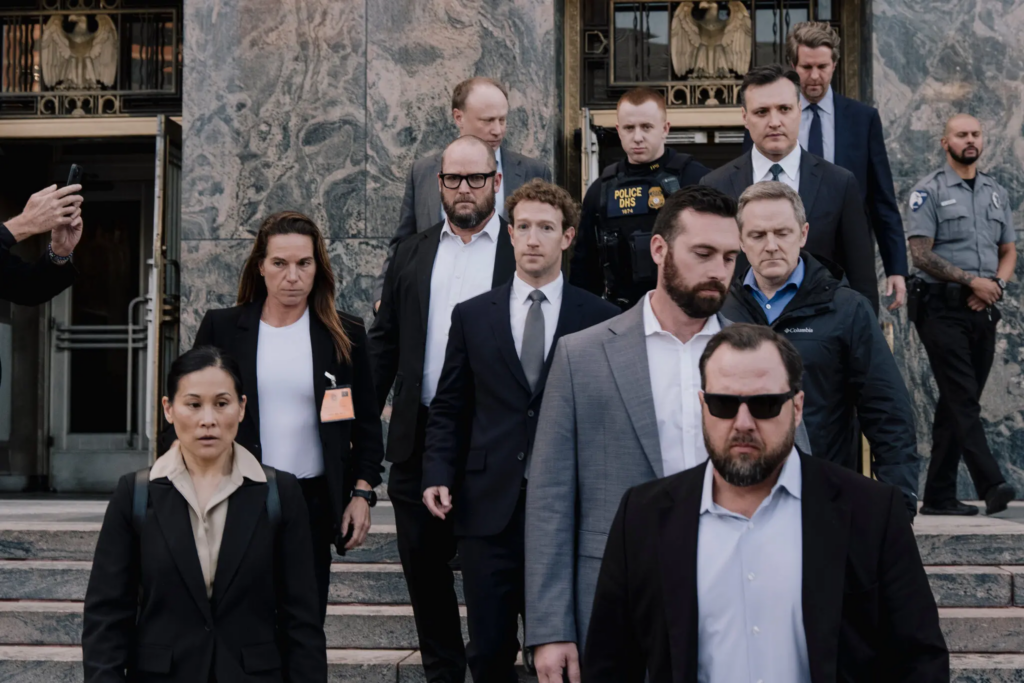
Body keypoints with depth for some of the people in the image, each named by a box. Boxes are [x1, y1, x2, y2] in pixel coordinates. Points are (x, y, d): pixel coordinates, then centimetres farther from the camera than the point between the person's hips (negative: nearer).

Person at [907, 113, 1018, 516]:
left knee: (958, 404, 7)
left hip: (983, 311, 6)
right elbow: (921, 254, -9)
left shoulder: (997, 193, 16)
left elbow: (1008, 251, 18)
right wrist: (971, 280, -14)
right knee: (963, 400, -13)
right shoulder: (929, 191, -1)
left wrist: (995, 285, -3)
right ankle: (991, 485, -22)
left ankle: (939, 495, 11)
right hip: (943, 310, -6)